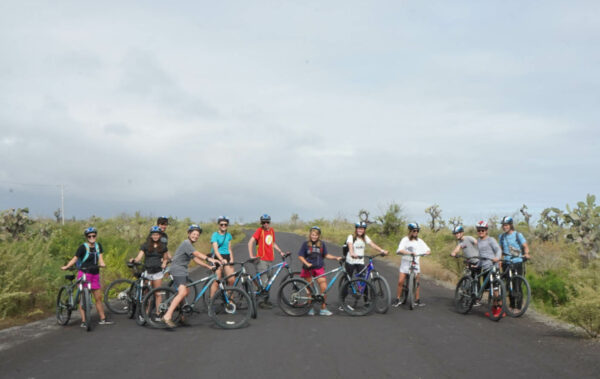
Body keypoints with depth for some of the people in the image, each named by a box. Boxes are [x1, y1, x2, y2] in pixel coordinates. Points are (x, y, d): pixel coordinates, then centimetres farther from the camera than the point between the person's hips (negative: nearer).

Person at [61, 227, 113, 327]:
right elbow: (75, 258, -9)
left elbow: (100, 258, 2)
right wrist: (66, 267, -23)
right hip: (84, 274, -5)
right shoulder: (83, 247, -9)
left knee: (98, 297, 9)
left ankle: (103, 319, 16)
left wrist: (102, 264, -19)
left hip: (95, 274, 5)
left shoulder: (98, 246, 7)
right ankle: (83, 321, -1)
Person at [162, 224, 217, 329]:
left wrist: (209, 266, 9)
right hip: (177, 270, -11)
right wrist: (209, 259, -40)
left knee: (186, 291, 17)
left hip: (182, 271, 11)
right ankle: (167, 316, -30)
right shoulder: (186, 243, -12)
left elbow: (196, 259, 17)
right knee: (182, 292, -24)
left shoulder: (190, 245, 20)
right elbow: (196, 253, -28)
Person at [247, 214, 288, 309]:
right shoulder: (259, 230, -8)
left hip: (270, 259, 7)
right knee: (264, 281, -8)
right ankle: (262, 302, 1)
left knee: (268, 280, 13)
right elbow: (250, 242, -15)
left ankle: (266, 300, 23)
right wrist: (251, 256, -21)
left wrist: (280, 252, 16)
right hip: (261, 260, -7)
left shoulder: (271, 230, 11)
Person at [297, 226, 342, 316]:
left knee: (324, 288, -7)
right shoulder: (306, 244, -1)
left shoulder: (322, 244, 6)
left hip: (319, 268, 2)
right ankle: (311, 308, 18)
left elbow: (326, 255, 13)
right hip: (308, 269, -1)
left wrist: (336, 258, 1)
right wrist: (307, 263, -17)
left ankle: (323, 309, 3)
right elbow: (300, 256, -2)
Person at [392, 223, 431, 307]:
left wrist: (426, 252, -21)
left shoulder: (420, 241, 4)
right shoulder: (405, 240, -5)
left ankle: (417, 300, 14)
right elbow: (399, 250, -19)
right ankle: (398, 299, 6)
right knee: (400, 282, -7)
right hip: (405, 262, -2)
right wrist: (409, 253, -34)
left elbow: (428, 250, 4)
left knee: (416, 283, 4)